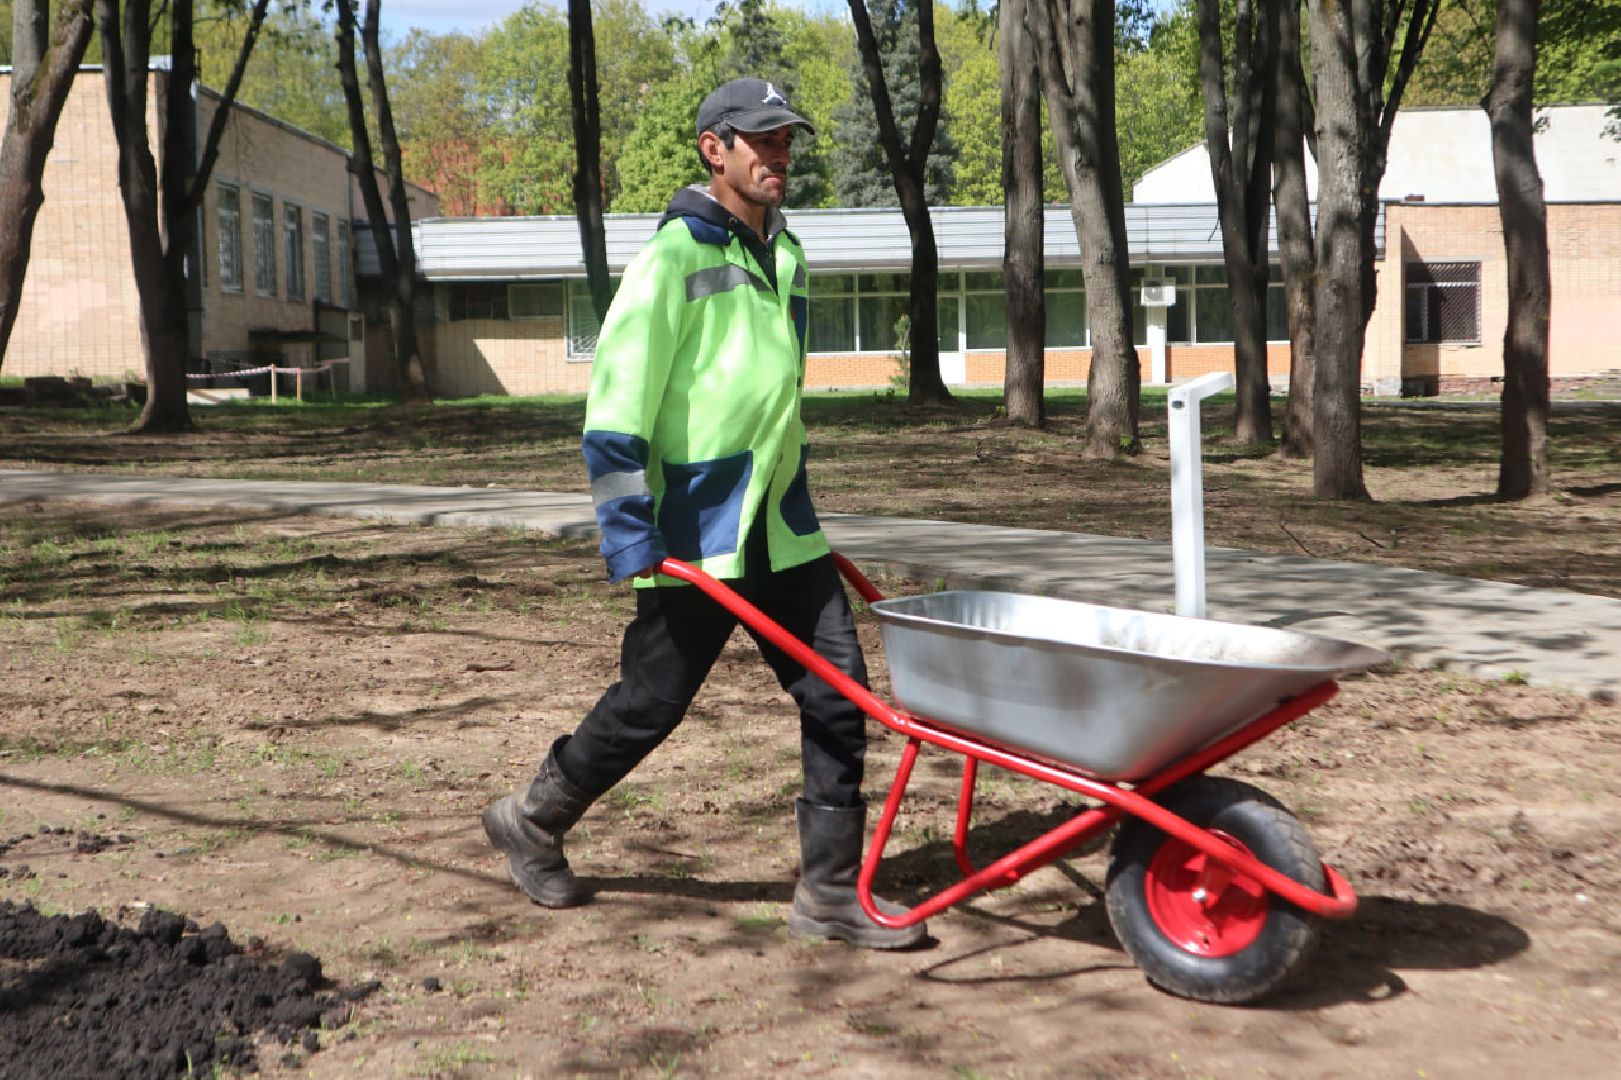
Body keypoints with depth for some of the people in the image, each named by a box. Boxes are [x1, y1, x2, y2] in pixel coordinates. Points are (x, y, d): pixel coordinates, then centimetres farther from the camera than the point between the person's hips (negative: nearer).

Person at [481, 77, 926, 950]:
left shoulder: (784, 255, 14)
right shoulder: (673, 257, -10)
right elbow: (616, 396, -15)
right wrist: (627, 527, -20)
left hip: (782, 527, 7)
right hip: (695, 532, -7)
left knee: (837, 691, 1)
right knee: (650, 703, 5)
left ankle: (830, 892, 12)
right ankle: (532, 820, 30)